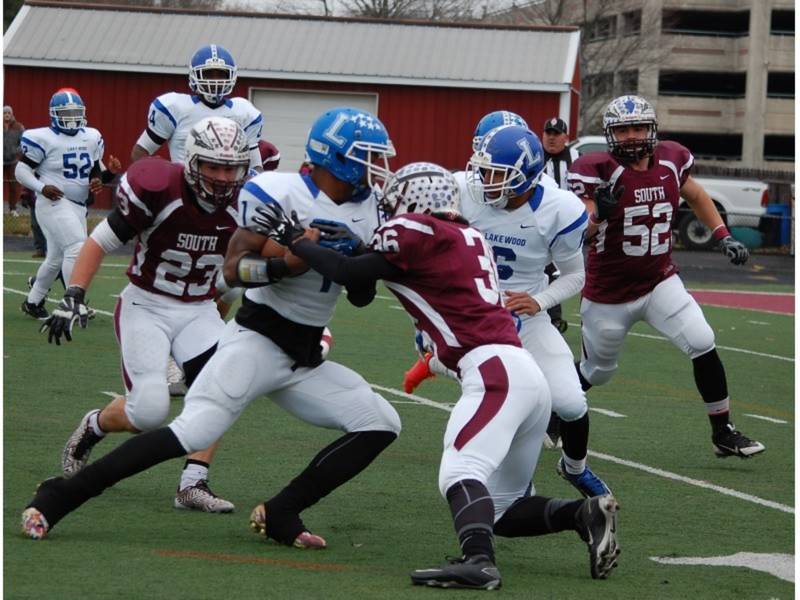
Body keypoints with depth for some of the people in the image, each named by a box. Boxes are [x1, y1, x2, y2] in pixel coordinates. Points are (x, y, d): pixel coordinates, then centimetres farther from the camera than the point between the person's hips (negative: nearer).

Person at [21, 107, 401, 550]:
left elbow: (360, 297, 15)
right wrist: (285, 264, -33)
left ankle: (280, 513, -2)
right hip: (258, 339, -8)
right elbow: (233, 269, -16)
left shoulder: (366, 210, 8)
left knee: (380, 425, -3)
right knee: (193, 432, -22)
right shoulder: (281, 193, -13)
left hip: (307, 359, 8)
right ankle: (56, 497, -17)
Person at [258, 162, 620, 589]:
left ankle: (478, 561, -43)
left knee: (460, 474, -25)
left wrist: (294, 238, 11)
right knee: (500, 511, 14)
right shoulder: (467, 237, 23)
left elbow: (351, 274, 1)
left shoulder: (417, 232, -1)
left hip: (496, 370, -9)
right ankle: (584, 514, 1)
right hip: (527, 375, 9)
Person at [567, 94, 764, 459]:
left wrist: (723, 237, 8)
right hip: (609, 294, -3)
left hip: (660, 282, 3)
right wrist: (598, 213, -41)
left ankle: (723, 433, -3)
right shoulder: (598, 171, -19)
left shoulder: (670, 162, -4)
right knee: (596, 372, 12)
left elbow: (697, 197, 18)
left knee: (703, 345, -14)